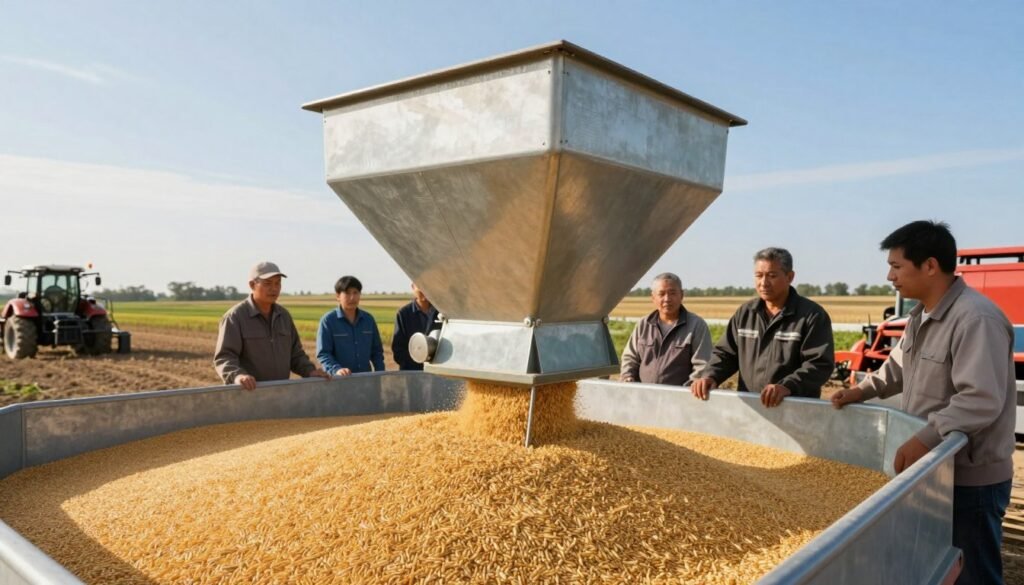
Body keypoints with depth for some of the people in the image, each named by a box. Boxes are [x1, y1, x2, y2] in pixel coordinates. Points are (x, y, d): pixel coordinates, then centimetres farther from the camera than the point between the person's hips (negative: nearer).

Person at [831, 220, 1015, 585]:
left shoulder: (975, 319, -25)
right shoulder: (922, 315, 8)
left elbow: (982, 401, -31)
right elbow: (898, 365, 22)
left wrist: (924, 439, -33)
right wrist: (862, 391, 8)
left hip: (971, 479, -9)